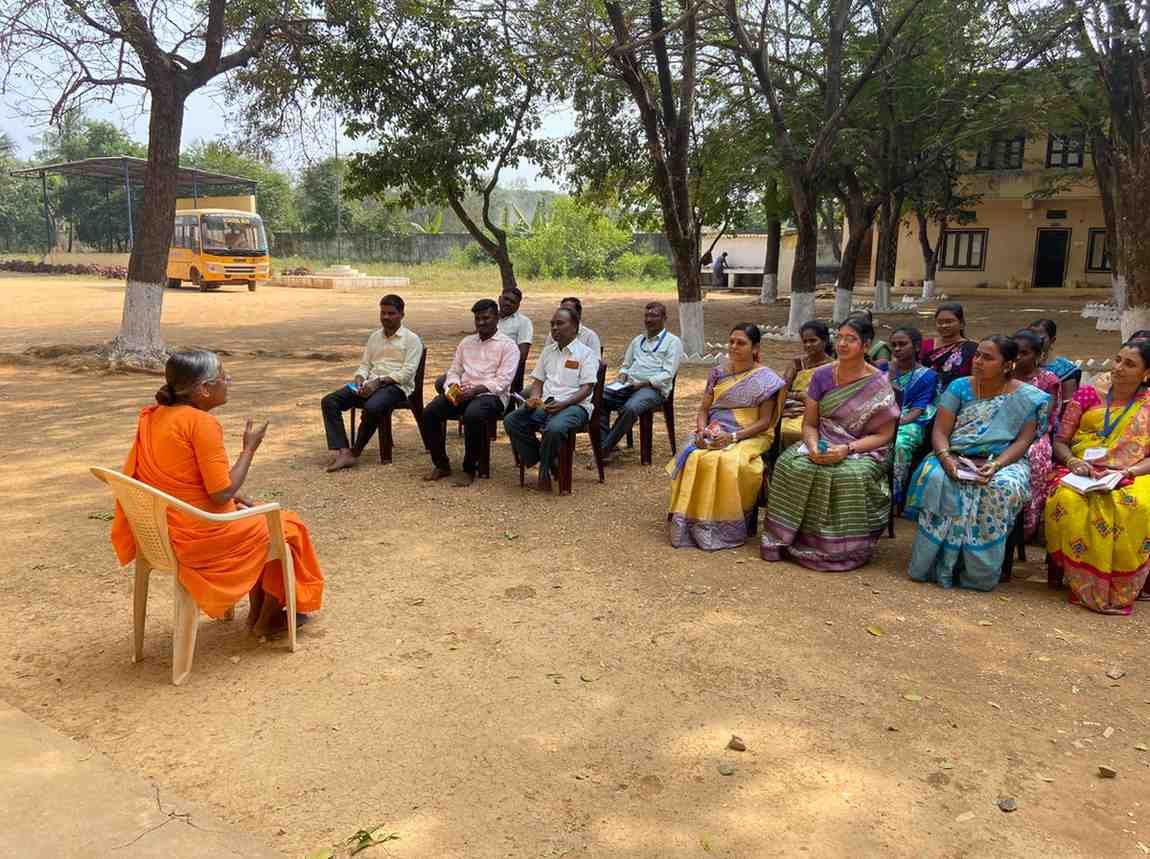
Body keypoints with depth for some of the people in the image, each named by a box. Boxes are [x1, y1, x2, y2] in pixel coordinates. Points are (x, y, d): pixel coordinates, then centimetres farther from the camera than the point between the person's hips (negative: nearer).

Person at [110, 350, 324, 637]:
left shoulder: (154, 416, 3)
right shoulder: (202, 422, -23)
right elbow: (221, 493, -23)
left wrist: (233, 497, 12)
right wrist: (250, 447, -11)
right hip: (202, 535, -8)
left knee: (258, 516, 29)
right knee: (289, 527, 14)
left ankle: (256, 611, 36)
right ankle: (267, 620, 27)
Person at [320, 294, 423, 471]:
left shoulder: (412, 339, 2)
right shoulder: (375, 337, 22)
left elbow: (407, 373, -9)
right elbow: (365, 364, 21)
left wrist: (379, 381, -18)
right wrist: (359, 380, -3)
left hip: (396, 386, -6)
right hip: (370, 384, 7)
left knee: (372, 408, -39)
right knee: (329, 401, -14)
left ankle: (355, 452, -19)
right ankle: (343, 452, -27)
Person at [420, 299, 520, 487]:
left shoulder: (508, 345, 2)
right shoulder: (466, 342, 21)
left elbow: (502, 381, -8)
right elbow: (454, 371, 20)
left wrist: (474, 390, -20)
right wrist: (455, 387, -5)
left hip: (491, 395, -5)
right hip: (462, 393, 6)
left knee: (472, 415, -38)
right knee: (429, 413, -19)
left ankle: (470, 469, -21)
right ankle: (441, 465, -5)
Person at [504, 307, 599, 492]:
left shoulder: (586, 354, 3)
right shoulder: (548, 351, 22)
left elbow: (587, 388, -7)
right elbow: (538, 381, 22)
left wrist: (563, 404, -21)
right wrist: (534, 398, -1)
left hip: (574, 405, -6)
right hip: (545, 404, 6)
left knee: (555, 428, -38)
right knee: (511, 421, -18)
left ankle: (544, 470, -14)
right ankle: (538, 458, -8)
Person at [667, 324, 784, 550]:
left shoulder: (765, 379, -1)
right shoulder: (718, 373, 12)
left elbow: (764, 421, -6)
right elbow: (704, 408, 13)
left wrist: (733, 436, -18)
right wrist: (701, 430, -9)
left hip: (750, 437, -4)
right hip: (714, 433, 4)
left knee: (729, 463, -34)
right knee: (694, 458, -28)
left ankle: (727, 527, -22)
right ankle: (691, 521, -22)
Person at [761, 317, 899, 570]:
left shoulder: (879, 385, -5)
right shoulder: (822, 375, 5)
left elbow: (884, 435, -6)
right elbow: (809, 424, 7)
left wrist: (846, 449, -20)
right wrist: (814, 446, -16)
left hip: (863, 452, -3)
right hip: (822, 445, 3)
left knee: (851, 476, -36)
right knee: (791, 464, -27)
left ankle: (841, 550, -16)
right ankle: (787, 539, -15)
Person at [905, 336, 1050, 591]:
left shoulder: (1027, 398, 4)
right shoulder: (960, 387, 8)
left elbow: (1023, 441, -4)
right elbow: (940, 431, 0)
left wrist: (996, 464, -23)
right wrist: (946, 458, -21)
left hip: (1003, 461, -1)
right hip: (956, 459, 2)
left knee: (1001, 488, -36)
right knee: (935, 478, -32)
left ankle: (977, 572, -25)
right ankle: (936, 566, -25)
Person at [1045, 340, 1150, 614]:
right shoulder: (1087, 394, 15)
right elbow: (1059, 441, 11)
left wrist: (1126, 472, -14)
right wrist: (1073, 462, -9)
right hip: (1080, 474, 1)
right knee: (1068, 500, -35)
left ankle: (1122, 589, -23)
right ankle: (1087, 587, -25)